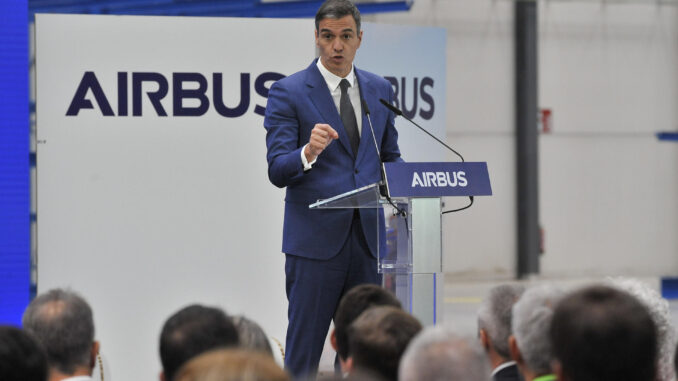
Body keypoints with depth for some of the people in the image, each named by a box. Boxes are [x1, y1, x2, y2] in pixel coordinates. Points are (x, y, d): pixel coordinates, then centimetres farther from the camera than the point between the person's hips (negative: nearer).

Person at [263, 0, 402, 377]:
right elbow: (277, 171, -10)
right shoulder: (289, 92, -4)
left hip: (367, 236, 5)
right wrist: (308, 153, -31)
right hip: (316, 240, -5)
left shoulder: (380, 90, 12)